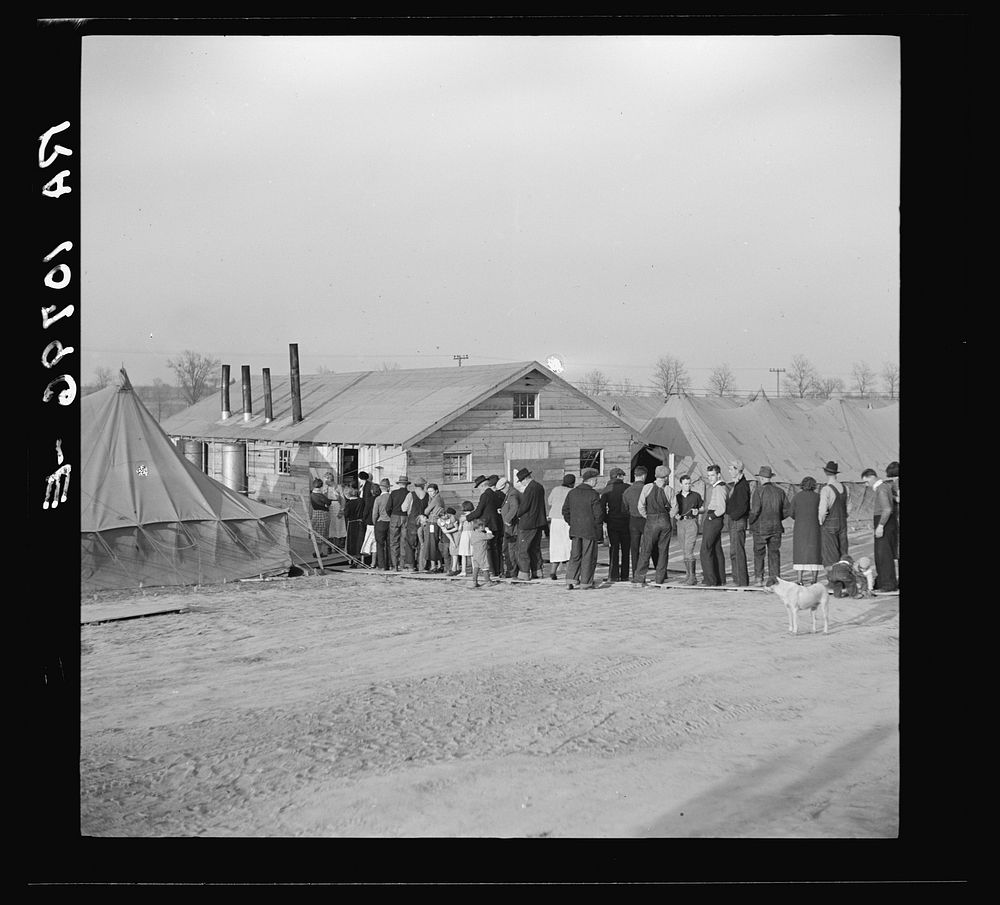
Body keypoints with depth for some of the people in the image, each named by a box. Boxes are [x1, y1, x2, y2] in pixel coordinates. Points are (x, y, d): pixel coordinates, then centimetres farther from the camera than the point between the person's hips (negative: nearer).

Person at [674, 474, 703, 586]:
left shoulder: (696, 495, 3)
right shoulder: (677, 496, 11)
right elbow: (672, 510, 15)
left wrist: (698, 511, -9)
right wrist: (675, 515, -6)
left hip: (692, 523, -4)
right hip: (680, 523, 4)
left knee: (689, 550, -14)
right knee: (685, 551, 7)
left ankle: (693, 576, -13)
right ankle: (689, 575, 15)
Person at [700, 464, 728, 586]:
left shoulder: (719, 488, -17)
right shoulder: (724, 487, 14)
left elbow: (721, 509, -24)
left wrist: (711, 516, -10)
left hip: (712, 521, -10)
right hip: (717, 521, 10)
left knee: (705, 550, -9)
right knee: (717, 550, 14)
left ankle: (711, 580, -12)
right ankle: (720, 579, 19)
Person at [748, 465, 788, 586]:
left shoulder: (759, 491, -10)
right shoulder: (779, 491, 5)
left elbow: (755, 511, -16)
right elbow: (787, 510, 6)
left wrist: (750, 521, 1)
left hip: (761, 527, -4)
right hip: (776, 527, 4)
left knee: (759, 553, 7)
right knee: (774, 553, 9)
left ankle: (759, 578, 5)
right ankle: (775, 579, 6)